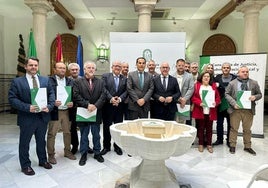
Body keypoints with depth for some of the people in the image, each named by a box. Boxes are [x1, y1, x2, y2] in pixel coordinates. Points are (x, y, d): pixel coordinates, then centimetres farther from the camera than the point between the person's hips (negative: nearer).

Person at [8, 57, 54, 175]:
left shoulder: (45, 80, 5)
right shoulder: (17, 81, -5)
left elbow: (51, 94, 3)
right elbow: (12, 98, -11)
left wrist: (49, 106, -14)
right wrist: (27, 107, -22)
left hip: (43, 116, 3)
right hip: (27, 118, -3)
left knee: (41, 141, 20)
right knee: (24, 143, 13)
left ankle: (43, 160, 39)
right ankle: (25, 166, 32)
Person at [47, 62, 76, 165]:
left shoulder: (70, 81, 10)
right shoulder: (49, 80, -3)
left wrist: (73, 103, -9)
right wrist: (53, 102, -20)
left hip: (67, 111, 4)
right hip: (54, 111, -4)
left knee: (68, 132, 14)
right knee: (51, 134, 5)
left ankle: (67, 151, 30)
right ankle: (51, 154, 20)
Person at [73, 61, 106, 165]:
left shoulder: (100, 82, 6)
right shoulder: (78, 82, -1)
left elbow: (103, 96, -3)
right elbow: (76, 96, -11)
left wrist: (95, 105, -17)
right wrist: (87, 105, -20)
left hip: (96, 113, 2)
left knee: (96, 135, 14)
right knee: (84, 135, 11)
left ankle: (97, 153, 29)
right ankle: (83, 154, 26)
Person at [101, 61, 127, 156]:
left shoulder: (124, 78, 9)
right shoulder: (105, 76, 3)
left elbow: (126, 91, 1)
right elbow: (104, 89, -8)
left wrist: (120, 99, -15)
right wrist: (111, 98, -18)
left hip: (119, 106, 2)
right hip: (108, 105, -1)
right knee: (106, 126, 9)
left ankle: (117, 146, 25)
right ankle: (106, 146, 24)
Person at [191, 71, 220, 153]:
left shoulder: (213, 86, 12)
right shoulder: (197, 85, 4)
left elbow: (218, 97, 9)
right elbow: (193, 97, -3)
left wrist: (215, 103, -10)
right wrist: (199, 103, -18)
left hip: (210, 111, 2)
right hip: (200, 111, -2)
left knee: (209, 128, 8)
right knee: (200, 128, 5)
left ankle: (209, 144, 20)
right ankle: (200, 144, 17)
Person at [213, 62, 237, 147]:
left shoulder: (235, 78, 0)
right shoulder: (217, 77, 4)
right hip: (220, 104, 1)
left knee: (230, 123, 9)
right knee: (219, 122, 9)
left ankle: (229, 140, 23)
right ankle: (219, 139, 23)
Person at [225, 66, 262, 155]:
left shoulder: (254, 83, 6)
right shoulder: (232, 83, 0)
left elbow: (259, 94, 11)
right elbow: (227, 94, -1)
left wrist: (255, 97, -12)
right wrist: (233, 103, -13)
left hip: (249, 110, 2)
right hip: (235, 109, -2)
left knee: (247, 129, 13)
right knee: (234, 128, 6)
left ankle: (247, 146, 27)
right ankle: (232, 145, 19)